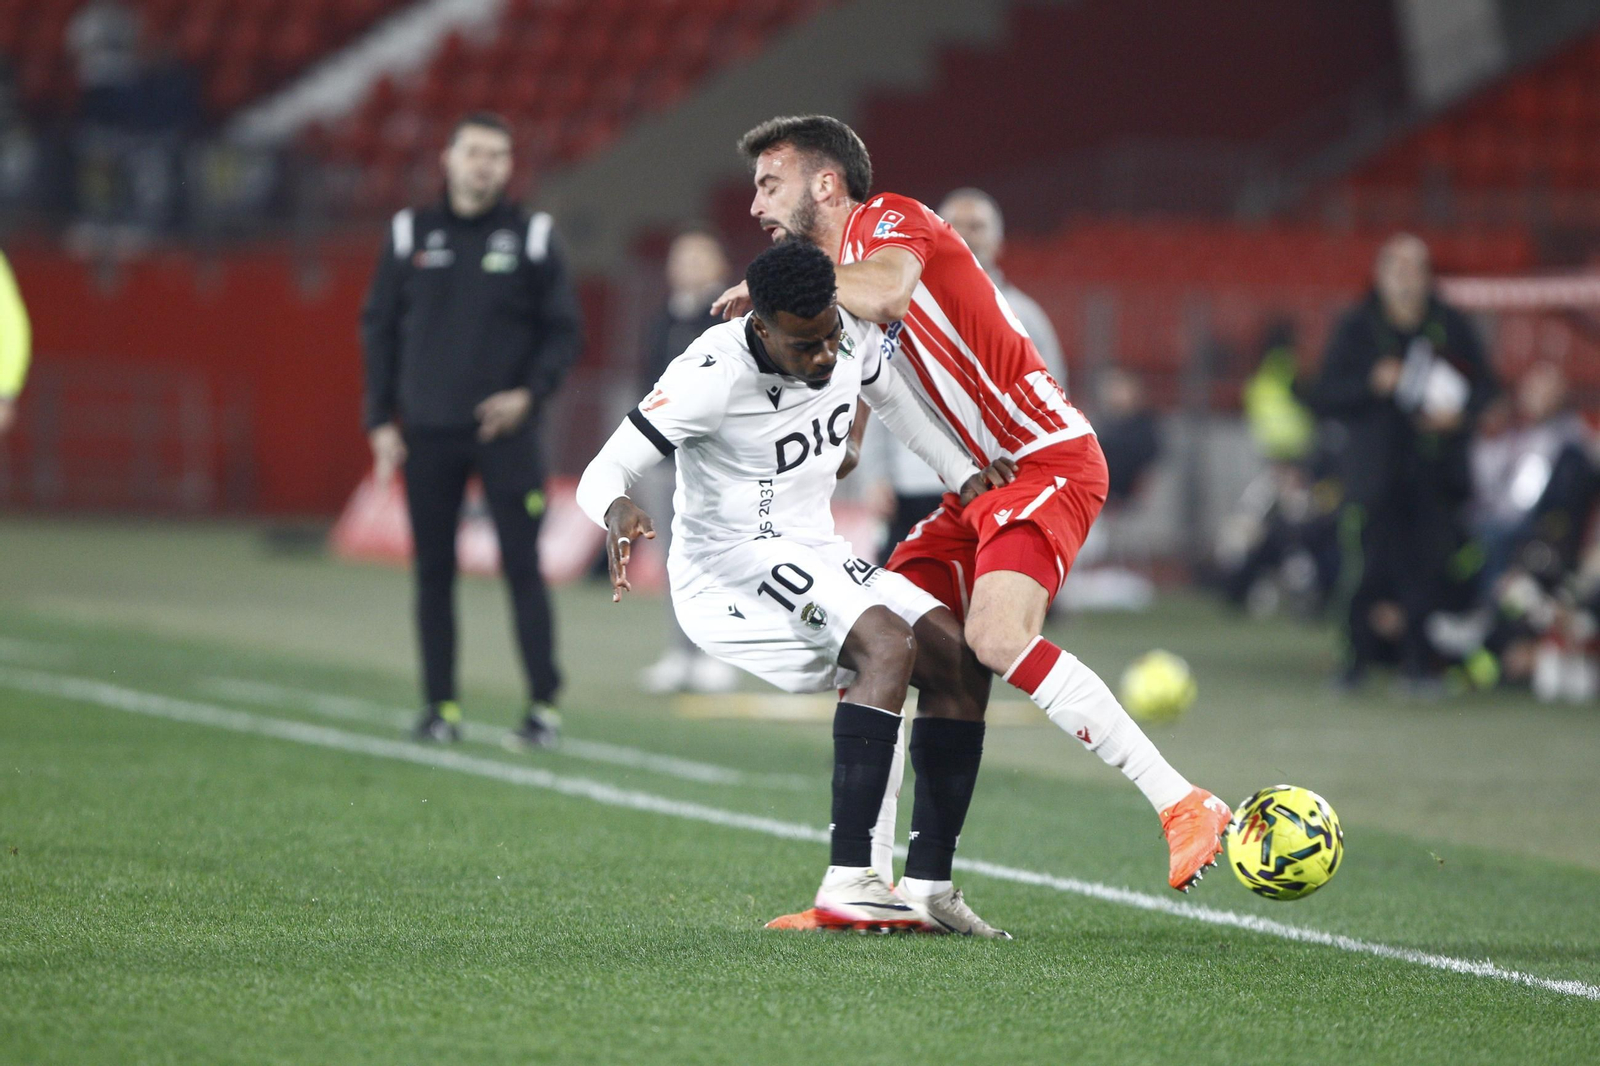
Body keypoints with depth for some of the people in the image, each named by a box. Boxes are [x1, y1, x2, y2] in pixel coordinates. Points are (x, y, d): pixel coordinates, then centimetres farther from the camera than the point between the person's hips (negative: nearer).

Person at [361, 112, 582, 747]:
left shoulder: (531, 237, 4)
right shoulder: (410, 235, 8)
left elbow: (564, 331, 5)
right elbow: (379, 327, 11)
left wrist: (530, 394, -11)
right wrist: (381, 420, 4)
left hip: (505, 430, -2)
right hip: (427, 434, 2)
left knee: (522, 568, -6)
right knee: (433, 571, 3)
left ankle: (544, 707, -4)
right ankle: (440, 707, 9)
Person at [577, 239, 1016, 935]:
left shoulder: (851, 338, -3)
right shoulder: (714, 375, -24)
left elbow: (891, 400, 22)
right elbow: (604, 473, -23)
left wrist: (962, 474, 14)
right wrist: (618, 509, -46)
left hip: (816, 560, 8)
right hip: (730, 568, -8)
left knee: (958, 663, -4)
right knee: (888, 645, -30)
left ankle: (927, 886, -3)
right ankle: (848, 882, -36)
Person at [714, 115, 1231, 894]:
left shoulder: (890, 219, -7)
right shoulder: (837, 280, 19)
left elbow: (884, 291, -33)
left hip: (1047, 460, -10)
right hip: (981, 483, 10)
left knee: (997, 635, -29)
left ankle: (1185, 807, -25)